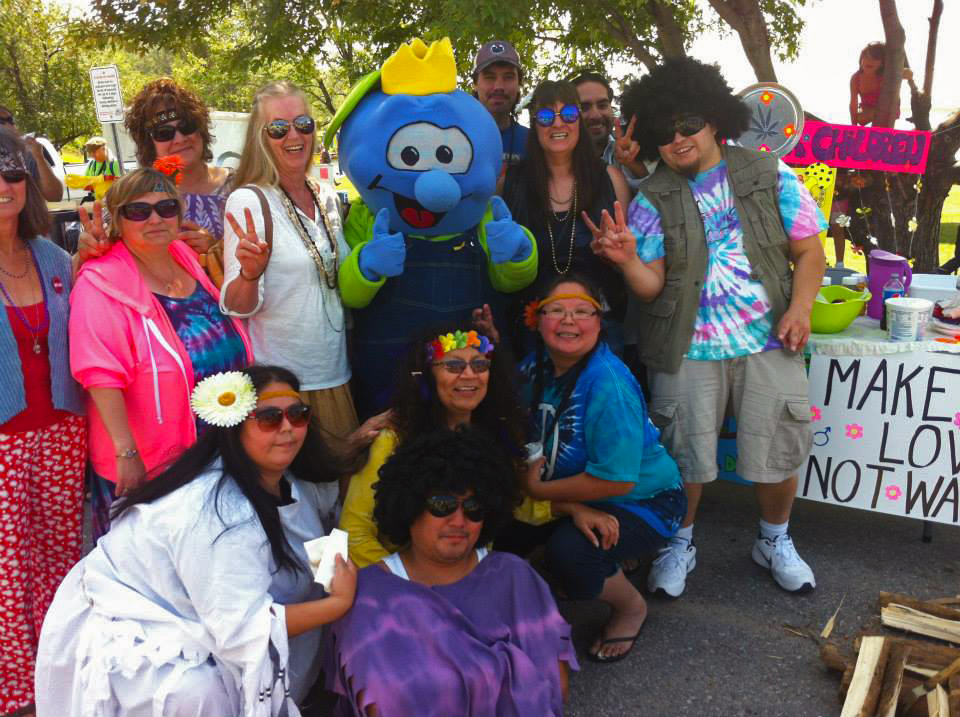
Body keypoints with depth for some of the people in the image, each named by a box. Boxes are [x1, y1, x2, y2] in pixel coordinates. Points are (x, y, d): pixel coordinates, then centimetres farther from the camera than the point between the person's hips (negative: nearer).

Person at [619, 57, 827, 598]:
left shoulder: (770, 175, 2)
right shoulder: (653, 202, 1)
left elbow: (809, 251, 4)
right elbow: (652, 287, -4)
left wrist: (801, 307, -11)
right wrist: (628, 260, -25)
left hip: (769, 344, 1)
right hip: (688, 350, 0)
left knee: (777, 450, 7)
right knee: (684, 456, 6)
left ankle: (776, 541, 35)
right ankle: (680, 545, 32)